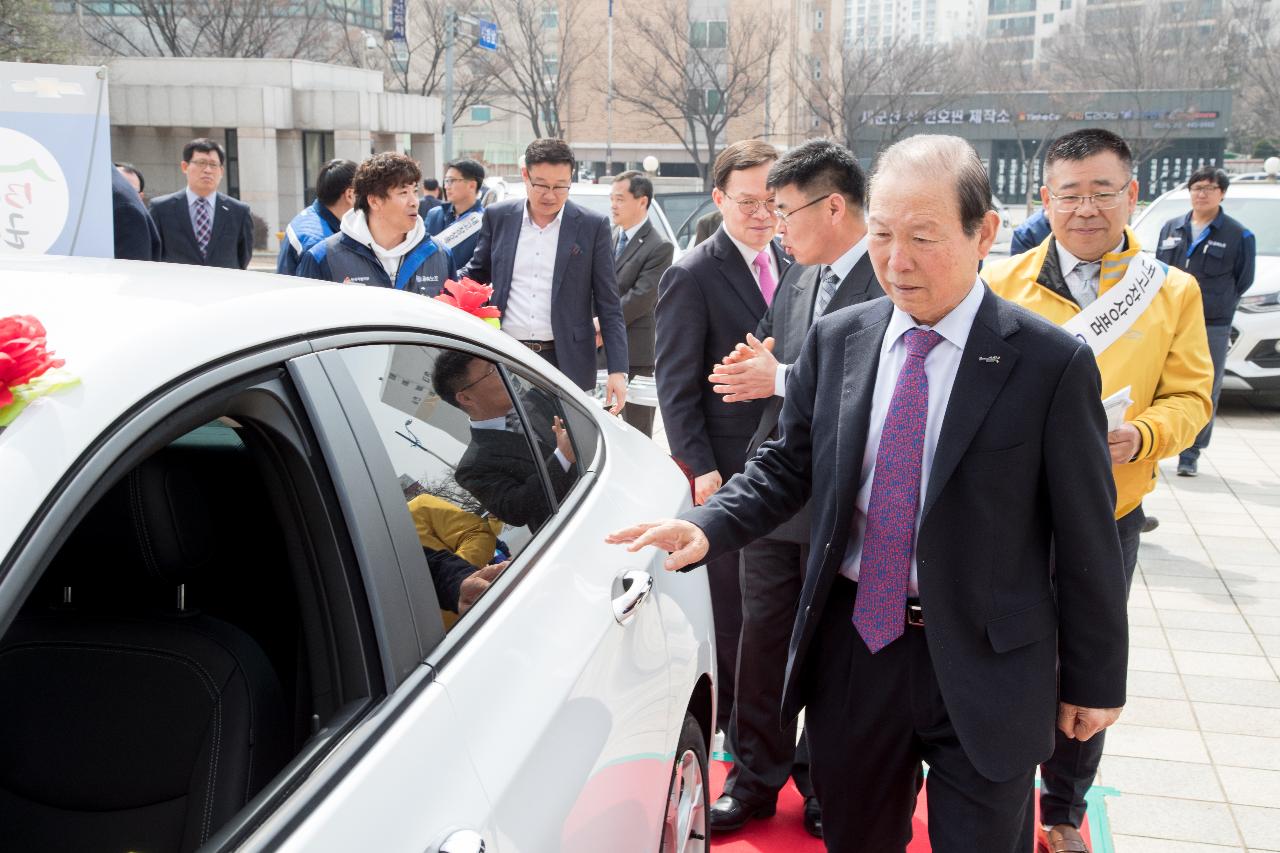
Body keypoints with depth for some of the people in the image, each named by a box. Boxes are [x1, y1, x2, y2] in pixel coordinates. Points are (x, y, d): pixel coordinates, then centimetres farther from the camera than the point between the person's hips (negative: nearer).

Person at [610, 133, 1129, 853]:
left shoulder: (1053, 364, -11)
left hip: (986, 668, -3)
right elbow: (787, 467, 6)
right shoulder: (835, 341, 0)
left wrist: (1095, 681, -1)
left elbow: (1087, 536, -7)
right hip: (853, 643, 4)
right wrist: (707, 527, -13)